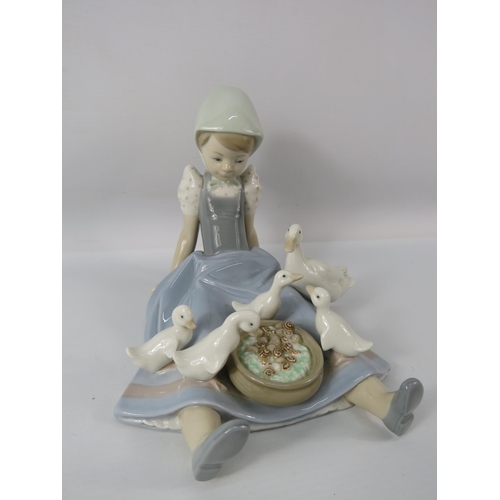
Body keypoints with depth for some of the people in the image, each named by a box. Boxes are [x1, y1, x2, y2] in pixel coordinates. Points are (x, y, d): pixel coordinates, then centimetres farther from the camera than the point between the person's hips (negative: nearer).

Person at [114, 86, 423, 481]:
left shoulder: (247, 185, 11)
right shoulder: (196, 185, 5)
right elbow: (187, 239, 10)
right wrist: (173, 284, 10)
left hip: (252, 272, 3)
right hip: (208, 278, -3)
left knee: (313, 327, -18)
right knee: (196, 350, -35)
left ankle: (381, 403, -27)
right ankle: (204, 445, -58)